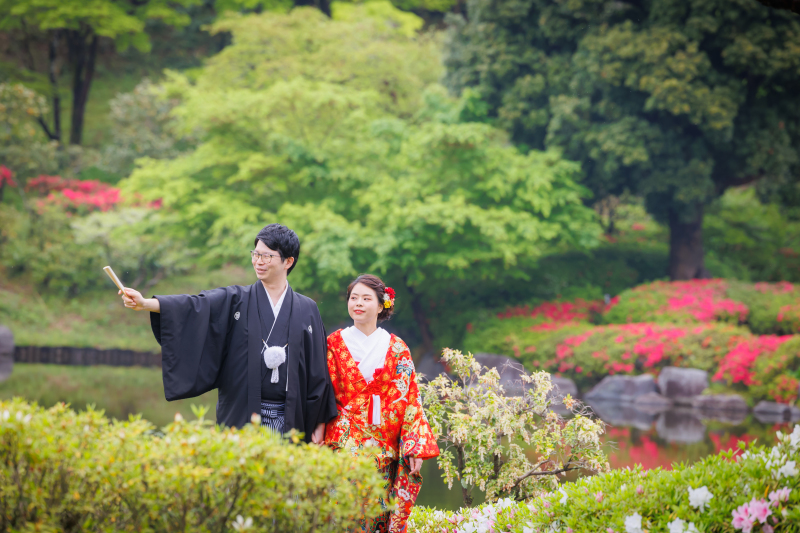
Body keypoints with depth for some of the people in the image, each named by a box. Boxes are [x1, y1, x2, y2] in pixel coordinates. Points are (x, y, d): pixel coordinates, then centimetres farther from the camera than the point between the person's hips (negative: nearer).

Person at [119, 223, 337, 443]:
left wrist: (320, 423, 3)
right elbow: (195, 306, -12)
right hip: (241, 417, -1)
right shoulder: (235, 300, 4)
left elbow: (318, 371, 6)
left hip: (289, 421, 1)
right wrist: (145, 303, -29)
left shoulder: (307, 310, 6)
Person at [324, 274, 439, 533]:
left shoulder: (396, 349, 6)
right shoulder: (335, 343, 5)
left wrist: (417, 448, -4)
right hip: (344, 444, -1)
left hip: (384, 448, 1)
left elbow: (410, 400, 4)